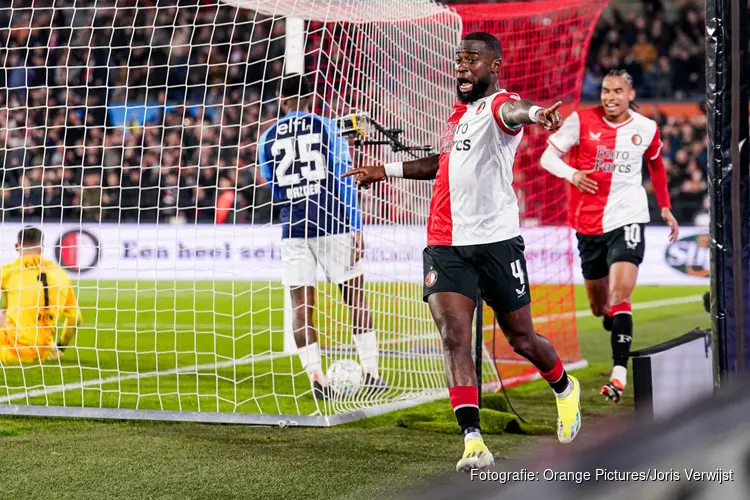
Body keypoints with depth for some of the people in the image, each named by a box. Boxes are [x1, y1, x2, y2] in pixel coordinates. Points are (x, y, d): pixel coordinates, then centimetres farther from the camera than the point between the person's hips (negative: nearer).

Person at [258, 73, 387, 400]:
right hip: (331, 226, -2)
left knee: (301, 306, 5)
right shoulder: (326, 128, 0)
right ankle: (371, 375, 6)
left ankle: (316, 379, 0)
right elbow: (345, 179, -5)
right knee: (356, 299, 7)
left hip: (292, 230, 2)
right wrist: (356, 228, -3)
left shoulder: (268, 138, 7)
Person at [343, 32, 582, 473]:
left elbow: (511, 110, -37)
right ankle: (474, 441, -18)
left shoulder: (497, 105, -9)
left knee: (521, 339, 9)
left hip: (496, 241, -6)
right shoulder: (459, 114, 16)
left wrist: (534, 113, -60)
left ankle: (565, 388, 41)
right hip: (445, 245, 6)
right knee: (454, 336, -13)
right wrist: (389, 170, 37)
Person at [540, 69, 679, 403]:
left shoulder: (646, 128, 3)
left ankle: (619, 372, -26)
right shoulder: (581, 121, -3)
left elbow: (656, 165, 22)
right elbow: (548, 155, 0)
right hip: (589, 222, 2)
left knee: (619, 296, -20)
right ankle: (621, 341, 45)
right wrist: (571, 174, -19)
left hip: (627, 219, -2)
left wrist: (665, 207, 21)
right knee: (599, 306, 12)